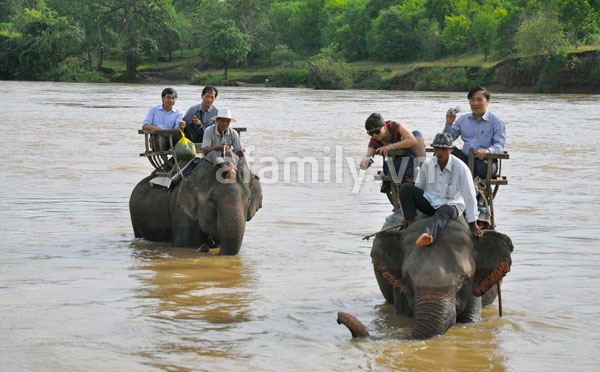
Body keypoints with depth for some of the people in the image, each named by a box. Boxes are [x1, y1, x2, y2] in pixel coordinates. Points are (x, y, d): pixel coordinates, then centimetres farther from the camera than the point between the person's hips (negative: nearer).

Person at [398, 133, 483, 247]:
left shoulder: (461, 168, -16)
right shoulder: (427, 165, -2)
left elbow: (469, 197, -13)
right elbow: (418, 188, 9)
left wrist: (472, 224, -11)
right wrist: (409, 215, 12)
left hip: (451, 205, -5)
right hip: (430, 202, 5)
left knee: (443, 212, -43)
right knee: (405, 188, -14)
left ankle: (427, 235, -73)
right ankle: (411, 224, -20)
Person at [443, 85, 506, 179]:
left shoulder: (496, 121, 2)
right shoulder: (463, 119, 17)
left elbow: (500, 145, -9)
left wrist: (488, 150, -31)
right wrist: (449, 123, -3)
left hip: (485, 160, -5)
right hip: (465, 159, 5)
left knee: (481, 168, -40)